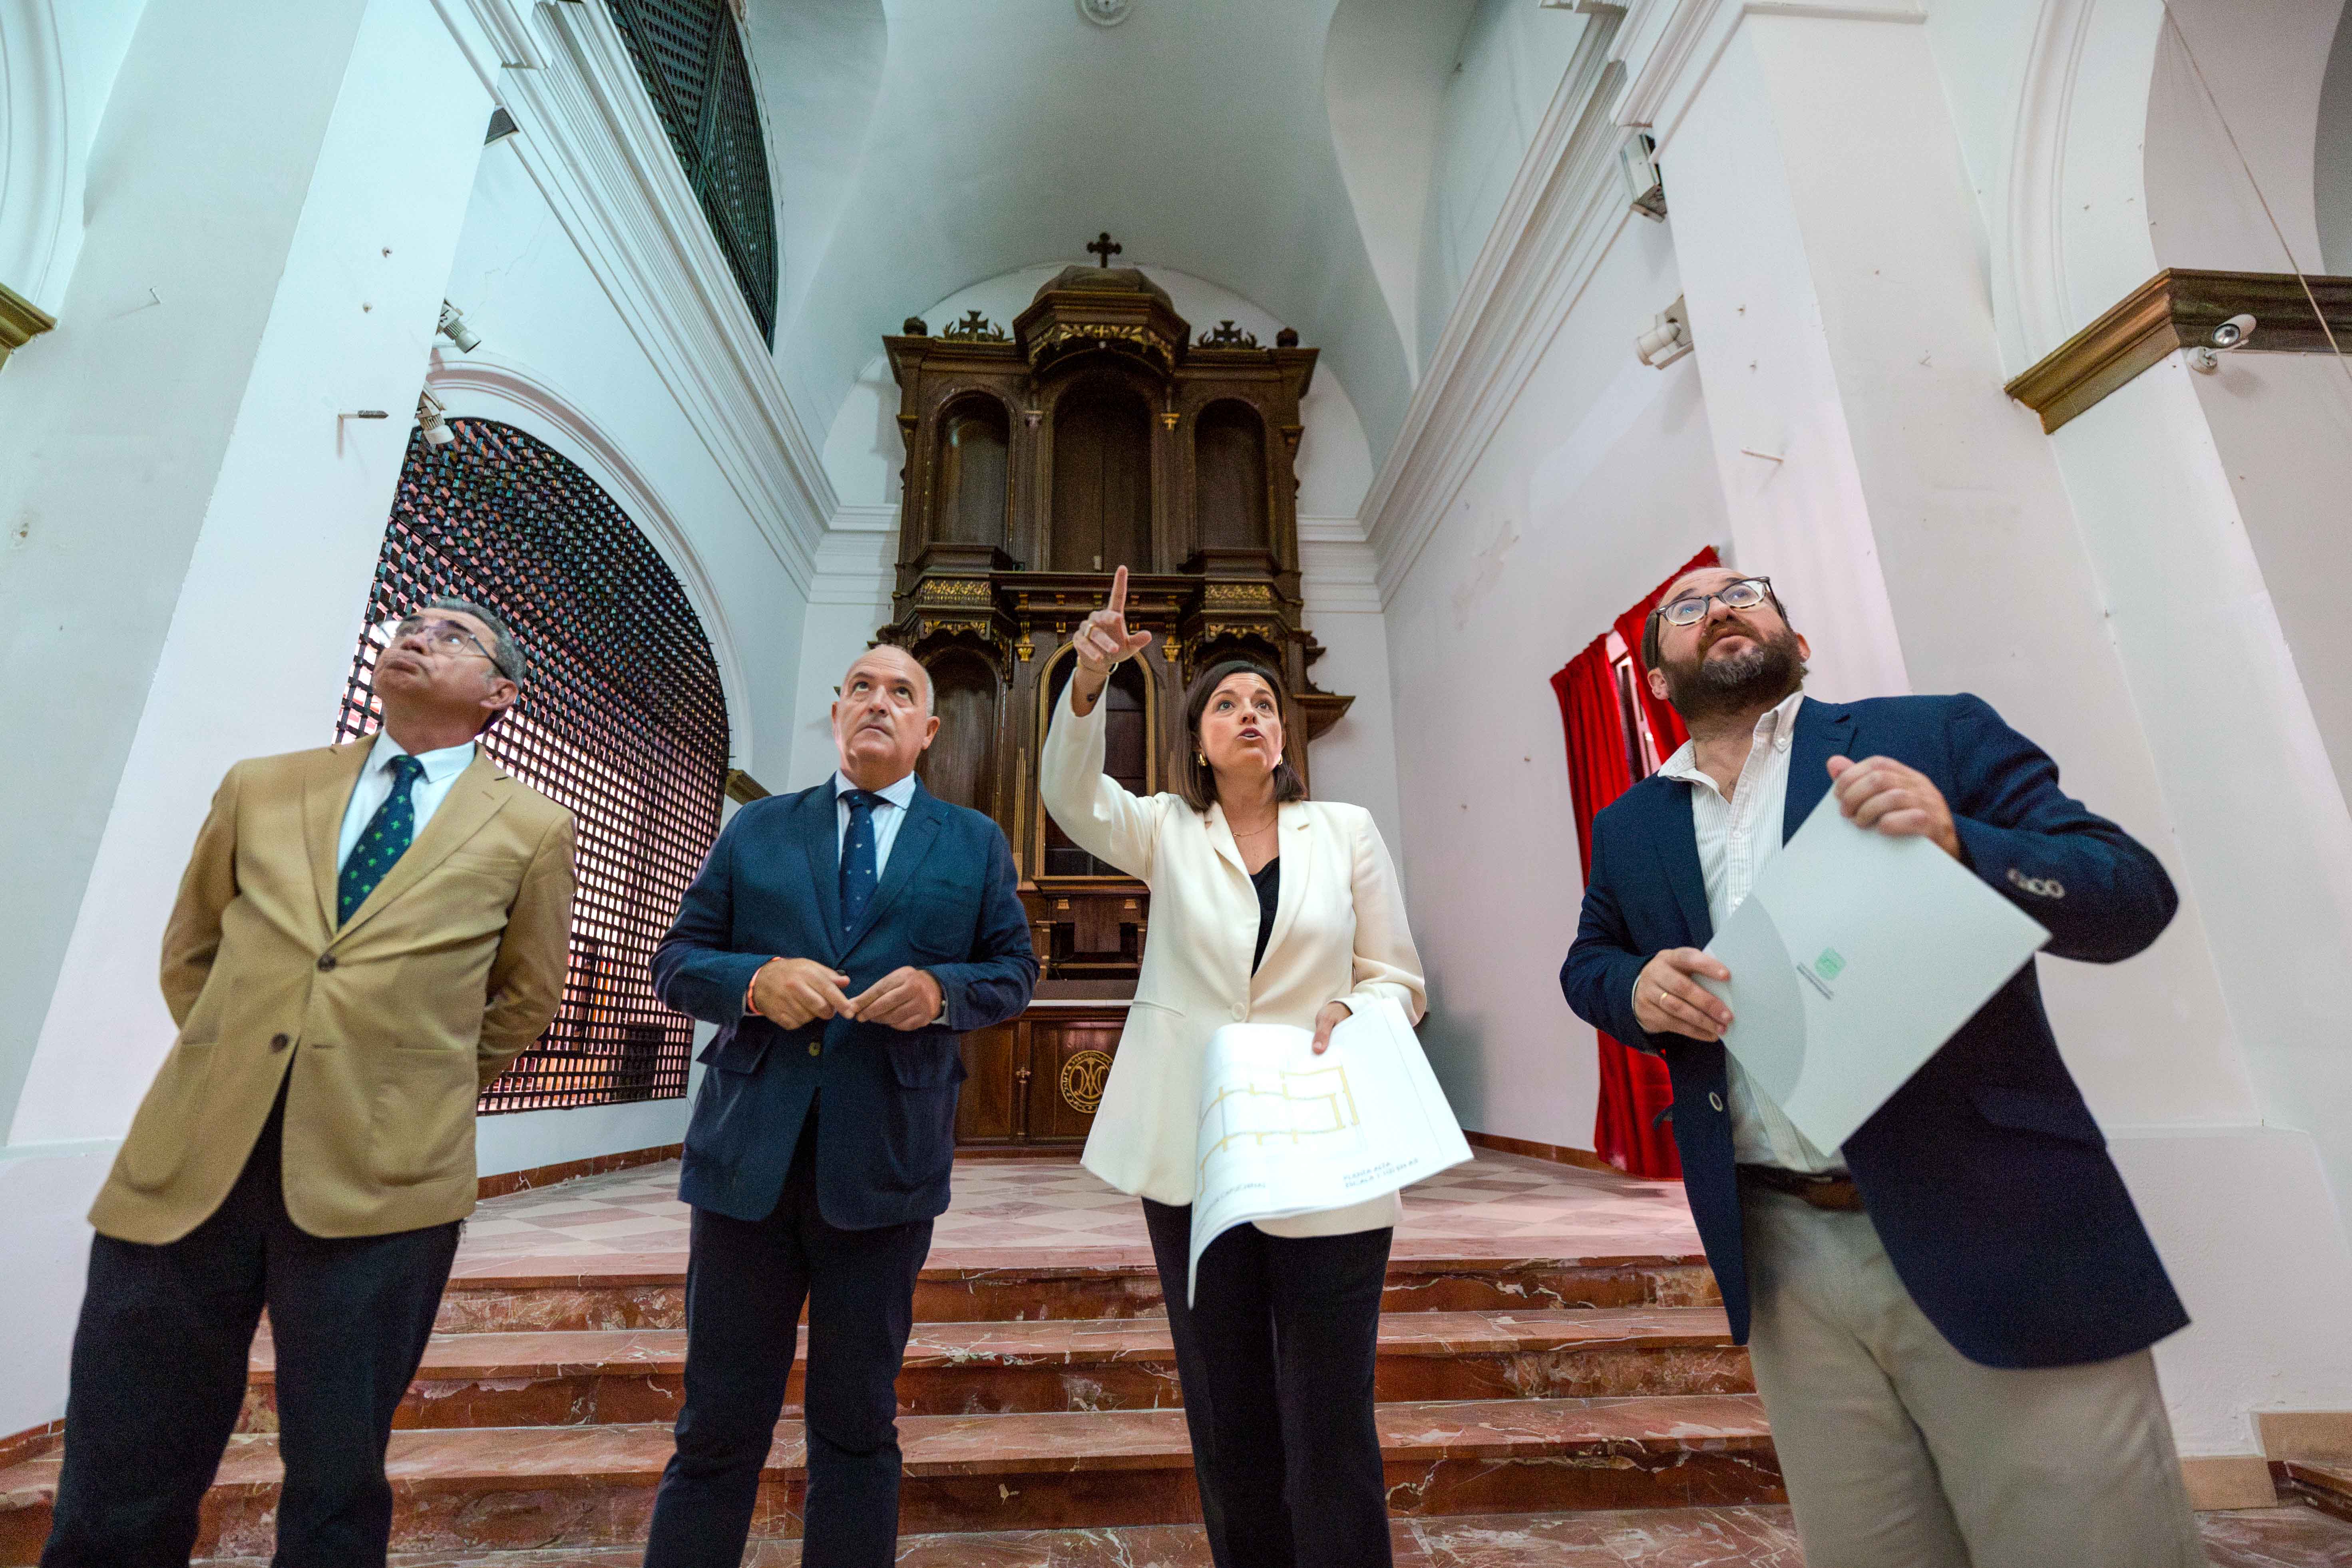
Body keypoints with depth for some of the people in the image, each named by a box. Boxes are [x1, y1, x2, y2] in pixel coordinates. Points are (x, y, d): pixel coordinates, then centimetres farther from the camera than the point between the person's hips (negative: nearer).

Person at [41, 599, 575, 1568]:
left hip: (379, 1177, -2)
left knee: (338, 1479, 10)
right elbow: (189, 951, 21)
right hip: (186, 1160, 3)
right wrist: (228, 1069, 13)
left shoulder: (532, 830, 1)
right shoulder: (259, 789, 11)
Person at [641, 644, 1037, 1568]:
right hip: (749, 1154, 1)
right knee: (719, 1423, 13)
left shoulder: (976, 844, 7)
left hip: (884, 1164, 0)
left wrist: (941, 991, -14)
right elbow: (675, 961, 7)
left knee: (857, 1426, 15)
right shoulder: (755, 830, 10)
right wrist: (756, 979, -13)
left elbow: (1015, 971, 6)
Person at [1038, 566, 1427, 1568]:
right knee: (1226, 1420, 14)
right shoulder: (1166, 833, 6)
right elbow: (1071, 793, -12)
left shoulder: (1346, 830, 5)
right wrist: (1088, 683, -29)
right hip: (1192, 1155, 1)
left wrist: (1354, 1010, -17)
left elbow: (1400, 977, 5)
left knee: (1329, 1426, 2)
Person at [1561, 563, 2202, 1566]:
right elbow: (1586, 961, 18)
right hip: (1781, 1255, 3)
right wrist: (1635, 987, -6)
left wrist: (1959, 843, -23)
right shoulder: (1627, 829, 9)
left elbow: (2134, 894, -3)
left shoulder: (1938, 736, 1)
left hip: (1993, 1233, -2)